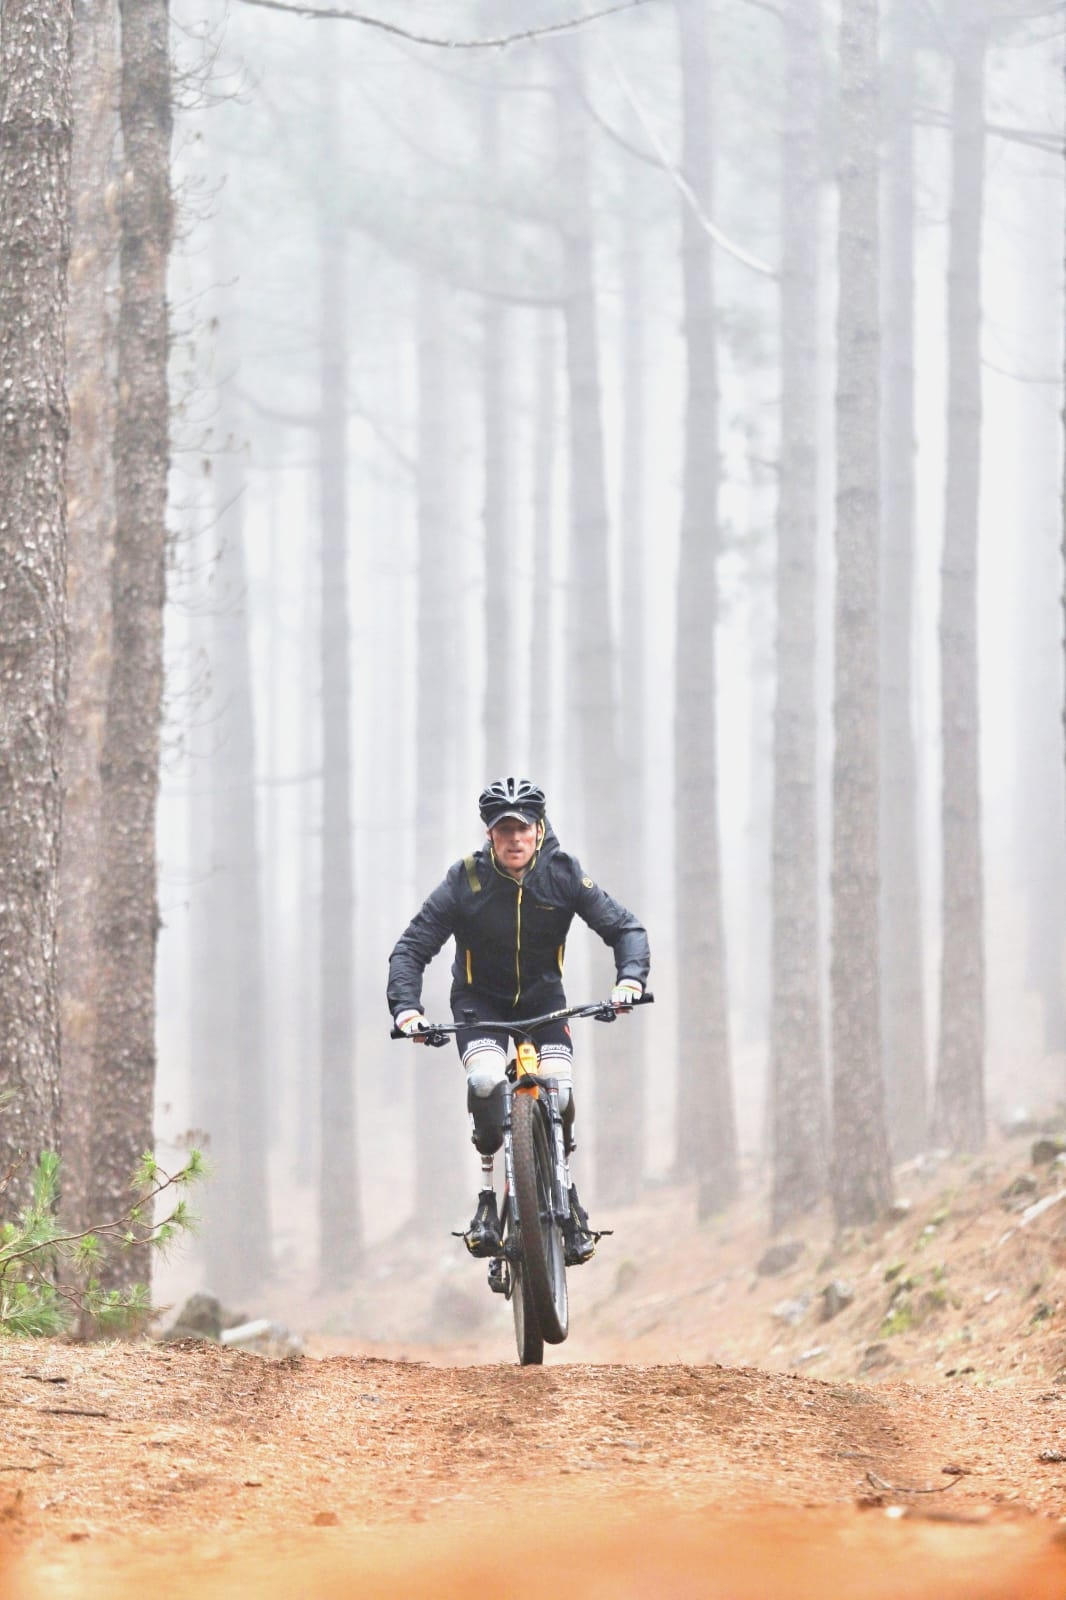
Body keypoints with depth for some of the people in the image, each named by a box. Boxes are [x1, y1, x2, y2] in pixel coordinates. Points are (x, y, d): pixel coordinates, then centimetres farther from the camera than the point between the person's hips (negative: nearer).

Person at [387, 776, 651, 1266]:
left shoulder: (562, 875, -16)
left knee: (559, 1092, -21)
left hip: (543, 997, 1)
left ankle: (567, 1198, 4)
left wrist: (630, 977, -32)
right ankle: (487, 1197, -13)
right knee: (486, 1080, -31)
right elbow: (411, 948, -18)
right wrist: (405, 1008, -35)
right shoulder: (465, 882, -20)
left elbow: (624, 928, -12)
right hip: (480, 1000, -1)